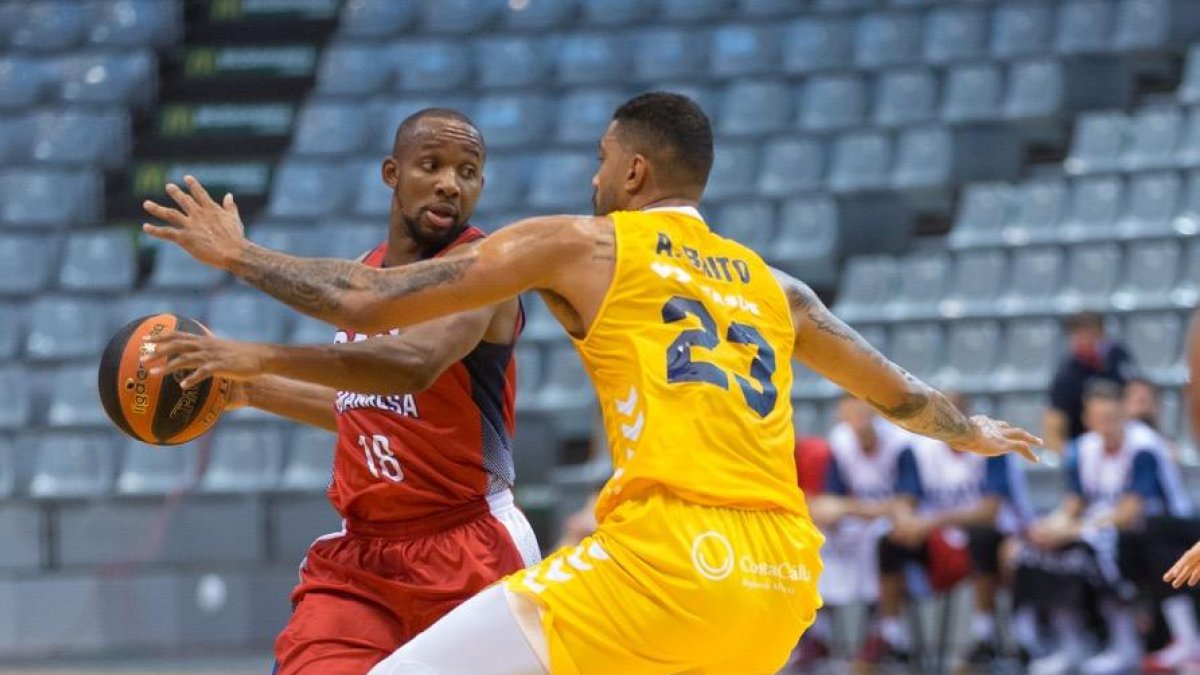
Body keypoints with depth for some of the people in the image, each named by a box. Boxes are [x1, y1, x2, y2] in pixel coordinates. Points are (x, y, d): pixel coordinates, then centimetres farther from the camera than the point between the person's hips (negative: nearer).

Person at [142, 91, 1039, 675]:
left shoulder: (578, 245, 11)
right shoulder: (773, 287, 25)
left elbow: (365, 304, 9)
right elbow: (903, 396, 41)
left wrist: (238, 255, 25)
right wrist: (973, 433, 63)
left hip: (667, 557, -6)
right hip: (783, 582, 6)